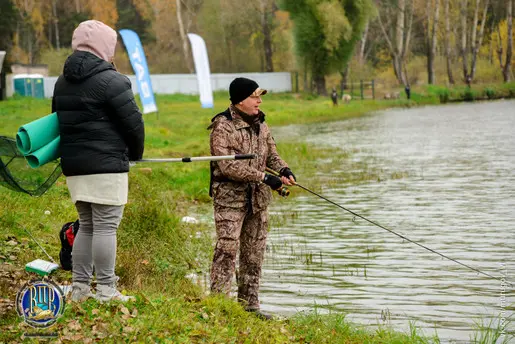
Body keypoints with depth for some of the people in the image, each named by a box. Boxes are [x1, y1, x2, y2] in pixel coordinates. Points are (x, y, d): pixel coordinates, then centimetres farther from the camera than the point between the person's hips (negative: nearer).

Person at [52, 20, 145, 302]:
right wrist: (136, 153, 6)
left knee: (87, 226, 15)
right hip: (106, 165, -8)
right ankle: (106, 292, -3)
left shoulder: (62, 82, 14)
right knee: (106, 227, -4)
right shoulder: (110, 80, -13)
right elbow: (133, 122, -11)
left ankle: (79, 289, 15)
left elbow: (57, 121, 20)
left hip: (73, 165, 8)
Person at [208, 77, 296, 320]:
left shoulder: (260, 124, 12)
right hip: (230, 195, -7)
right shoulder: (223, 126, -13)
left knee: (255, 252, 10)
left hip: (258, 198, 7)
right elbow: (228, 166, -21)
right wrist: (264, 177, -23)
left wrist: (283, 170, -5)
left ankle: (249, 304, 18)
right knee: (227, 248, -13)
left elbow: (271, 154, 18)